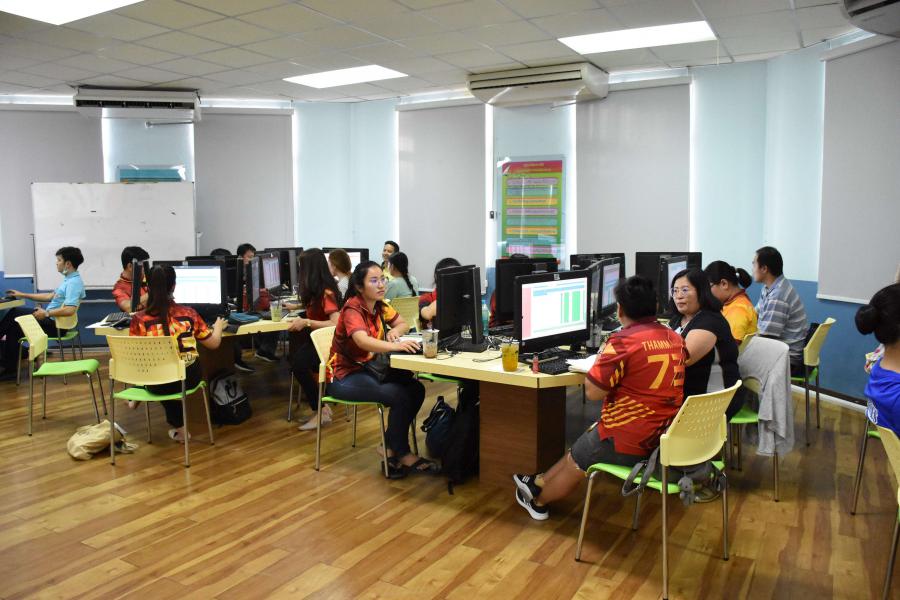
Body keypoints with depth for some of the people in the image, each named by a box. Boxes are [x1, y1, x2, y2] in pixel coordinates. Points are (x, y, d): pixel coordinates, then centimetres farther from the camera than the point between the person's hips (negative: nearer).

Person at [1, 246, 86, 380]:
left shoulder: (74, 282, -22)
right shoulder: (69, 279, 10)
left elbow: (70, 310, -33)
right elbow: (50, 296, 20)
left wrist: (46, 313, -22)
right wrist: (23, 295, 22)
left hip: (56, 324, -10)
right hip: (51, 318, 10)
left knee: (15, 327, -1)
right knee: (14, 312, 15)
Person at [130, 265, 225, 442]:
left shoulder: (139, 319, -11)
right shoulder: (189, 313, -6)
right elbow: (214, 344, 5)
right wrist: (218, 326, 27)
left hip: (157, 383, -1)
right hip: (189, 378, 1)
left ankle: (178, 427, 45)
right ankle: (177, 426, 47)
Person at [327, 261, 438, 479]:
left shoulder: (380, 305, 2)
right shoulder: (352, 309, -21)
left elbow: (403, 324, 15)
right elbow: (363, 341, -39)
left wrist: (394, 331, -9)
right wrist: (396, 346, -53)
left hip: (368, 369, 8)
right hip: (344, 377, -7)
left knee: (416, 389, -13)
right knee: (399, 396, -26)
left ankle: (390, 447, -3)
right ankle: (402, 454, -8)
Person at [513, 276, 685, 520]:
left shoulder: (624, 341, -21)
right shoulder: (675, 338, 3)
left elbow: (593, 392, -19)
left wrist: (600, 360, -2)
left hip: (627, 443, -7)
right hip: (665, 437, 7)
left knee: (575, 461, 19)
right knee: (585, 441, 26)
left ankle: (539, 500, 43)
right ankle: (540, 482, 38)